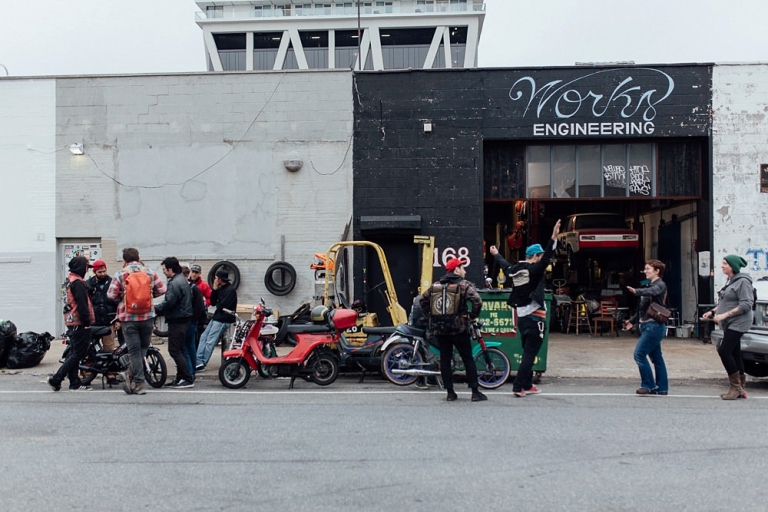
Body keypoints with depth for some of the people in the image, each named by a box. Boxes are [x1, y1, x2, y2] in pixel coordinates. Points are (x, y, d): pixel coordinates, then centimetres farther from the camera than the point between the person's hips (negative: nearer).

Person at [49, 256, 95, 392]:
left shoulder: (70, 280, 16)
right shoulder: (78, 282, -16)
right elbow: (82, 304, -21)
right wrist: (87, 322, -16)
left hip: (72, 321, 11)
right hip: (79, 323, -11)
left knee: (74, 352, 12)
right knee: (77, 353, -6)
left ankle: (75, 383, 16)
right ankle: (56, 379, -6)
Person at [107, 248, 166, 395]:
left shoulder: (120, 274, -3)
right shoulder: (150, 272, 3)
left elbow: (111, 295, -6)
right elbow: (161, 289, 5)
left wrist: (122, 297, 15)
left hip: (128, 317, -1)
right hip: (147, 316, 1)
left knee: (134, 350, 3)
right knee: (144, 347, 17)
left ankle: (138, 383, 5)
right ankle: (130, 374, 6)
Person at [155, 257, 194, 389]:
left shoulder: (175, 283, -18)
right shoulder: (182, 280, 16)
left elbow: (168, 302, -23)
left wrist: (155, 309, -10)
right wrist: (159, 310, 16)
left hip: (177, 321, -11)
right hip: (183, 318, 11)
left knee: (175, 350, -8)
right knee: (178, 350, 15)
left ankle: (188, 379, -8)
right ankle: (181, 378, 21)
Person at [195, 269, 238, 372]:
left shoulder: (230, 290, -14)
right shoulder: (220, 289, 16)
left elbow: (222, 305, -20)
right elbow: (212, 302, 11)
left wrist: (217, 304, 1)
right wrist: (214, 289, 0)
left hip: (223, 320, -10)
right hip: (216, 317, 10)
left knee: (210, 341, -9)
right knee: (203, 337, 3)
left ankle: (201, 364, -3)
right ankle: (199, 361, 0)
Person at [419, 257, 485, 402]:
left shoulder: (436, 285, 9)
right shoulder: (464, 285, -6)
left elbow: (422, 299, 10)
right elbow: (477, 301, -19)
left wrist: (431, 314, 15)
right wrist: (472, 316, -5)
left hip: (440, 329, 4)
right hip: (459, 328, -4)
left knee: (445, 360, 9)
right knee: (468, 359, 4)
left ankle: (450, 392, 9)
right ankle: (475, 392, 4)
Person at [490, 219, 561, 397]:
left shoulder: (514, 270, 9)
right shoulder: (534, 269, -12)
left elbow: (503, 264, 29)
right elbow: (547, 258, -27)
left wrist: (496, 254, 48)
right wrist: (553, 238, -31)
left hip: (521, 316, 8)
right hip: (535, 317, -8)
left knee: (528, 352, 17)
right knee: (530, 354, -4)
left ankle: (527, 385, 23)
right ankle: (518, 386, -6)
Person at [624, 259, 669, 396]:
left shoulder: (660, 285, -8)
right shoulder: (650, 286, 19)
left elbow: (651, 292, -32)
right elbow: (641, 307, 26)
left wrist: (636, 291, -49)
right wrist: (632, 320, 28)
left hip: (654, 325, -9)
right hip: (647, 325, 9)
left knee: (639, 354, -12)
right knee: (656, 357, 11)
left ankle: (649, 385, -7)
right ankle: (662, 388, 15)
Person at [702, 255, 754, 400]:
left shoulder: (743, 281, -13)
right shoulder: (730, 281, 16)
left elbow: (746, 304, -20)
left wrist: (724, 315, -22)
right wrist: (712, 312, 11)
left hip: (737, 323, -9)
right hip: (729, 324, 9)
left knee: (724, 351, -14)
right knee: (734, 354, 10)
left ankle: (736, 387, -6)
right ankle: (740, 389, 15)